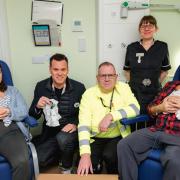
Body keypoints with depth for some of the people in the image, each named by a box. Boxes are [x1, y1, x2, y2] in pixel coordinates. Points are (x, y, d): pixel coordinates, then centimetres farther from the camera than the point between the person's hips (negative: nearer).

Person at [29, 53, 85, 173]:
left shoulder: (79, 88, -9)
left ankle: (67, 167, 0)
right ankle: (65, 153, 14)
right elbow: (33, 116, 6)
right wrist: (37, 106, -17)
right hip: (50, 133, 3)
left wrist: (76, 124, -18)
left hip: (70, 131, -2)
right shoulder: (41, 86, -2)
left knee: (63, 138, -35)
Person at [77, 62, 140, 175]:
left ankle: (114, 176, 4)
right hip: (95, 138, 0)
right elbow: (83, 125, -16)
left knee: (109, 155, -28)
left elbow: (135, 108, -14)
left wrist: (111, 116, -27)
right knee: (89, 167, -21)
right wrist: (85, 154, -28)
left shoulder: (123, 88, -1)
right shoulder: (89, 94, -6)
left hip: (118, 137, 0)